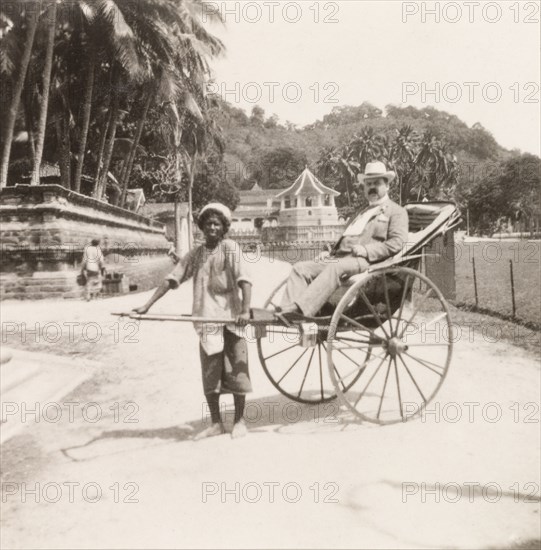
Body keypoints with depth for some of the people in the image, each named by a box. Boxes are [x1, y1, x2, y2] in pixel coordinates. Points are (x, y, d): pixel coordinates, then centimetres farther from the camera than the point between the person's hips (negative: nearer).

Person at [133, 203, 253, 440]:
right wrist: (147, 305, 0)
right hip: (206, 321, 4)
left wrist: (245, 310, -28)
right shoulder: (195, 255, 9)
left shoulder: (230, 248, -4)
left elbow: (244, 279, -14)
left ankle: (239, 421, 18)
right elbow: (172, 279, 8)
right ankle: (216, 423, 22)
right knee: (209, 374, 8)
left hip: (230, 319, -4)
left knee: (235, 371, 3)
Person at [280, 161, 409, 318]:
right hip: (339, 257, 8)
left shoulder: (396, 211, 10)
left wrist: (367, 250, -16)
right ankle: (288, 313, -30)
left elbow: (397, 243, -5)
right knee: (301, 268, -13)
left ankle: (300, 310, -49)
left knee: (335, 268, -37)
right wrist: (331, 253, 9)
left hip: (364, 261, -8)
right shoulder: (362, 214, 35)